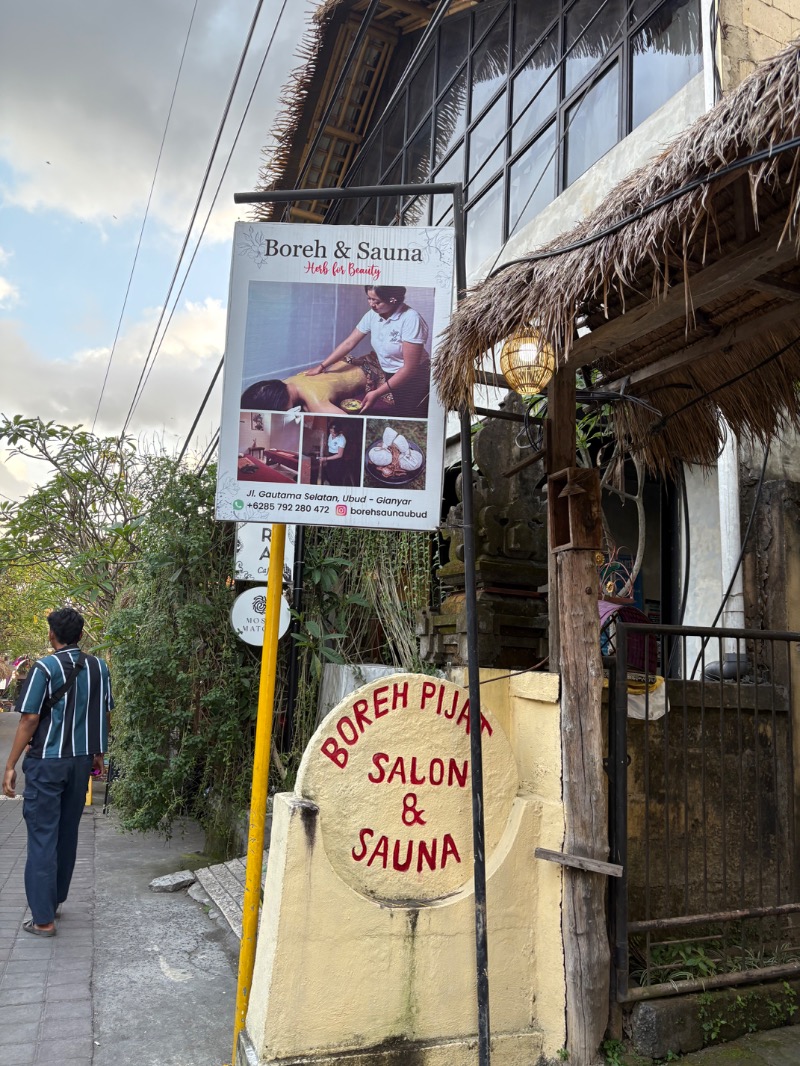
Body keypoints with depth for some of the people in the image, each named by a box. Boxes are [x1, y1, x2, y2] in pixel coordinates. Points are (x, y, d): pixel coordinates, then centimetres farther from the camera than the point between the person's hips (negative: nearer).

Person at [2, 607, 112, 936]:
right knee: (68, 832, 16)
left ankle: (43, 918, 2)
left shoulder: (45, 668, -12)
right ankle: (54, 900, 29)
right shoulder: (98, 667, 3)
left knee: (42, 836, 0)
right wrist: (98, 753, 21)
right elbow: (103, 714, 9)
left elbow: (29, 719, -13)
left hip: (47, 761, -5)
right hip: (81, 760, 5)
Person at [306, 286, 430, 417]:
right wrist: (321, 367, -4)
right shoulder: (372, 315, -6)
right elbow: (348, 343, 3)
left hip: (413, 379, -6)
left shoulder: (411, 319, -26)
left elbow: (410, 368, -27)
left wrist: (377, 393, -28)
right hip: (388, 375, 6)